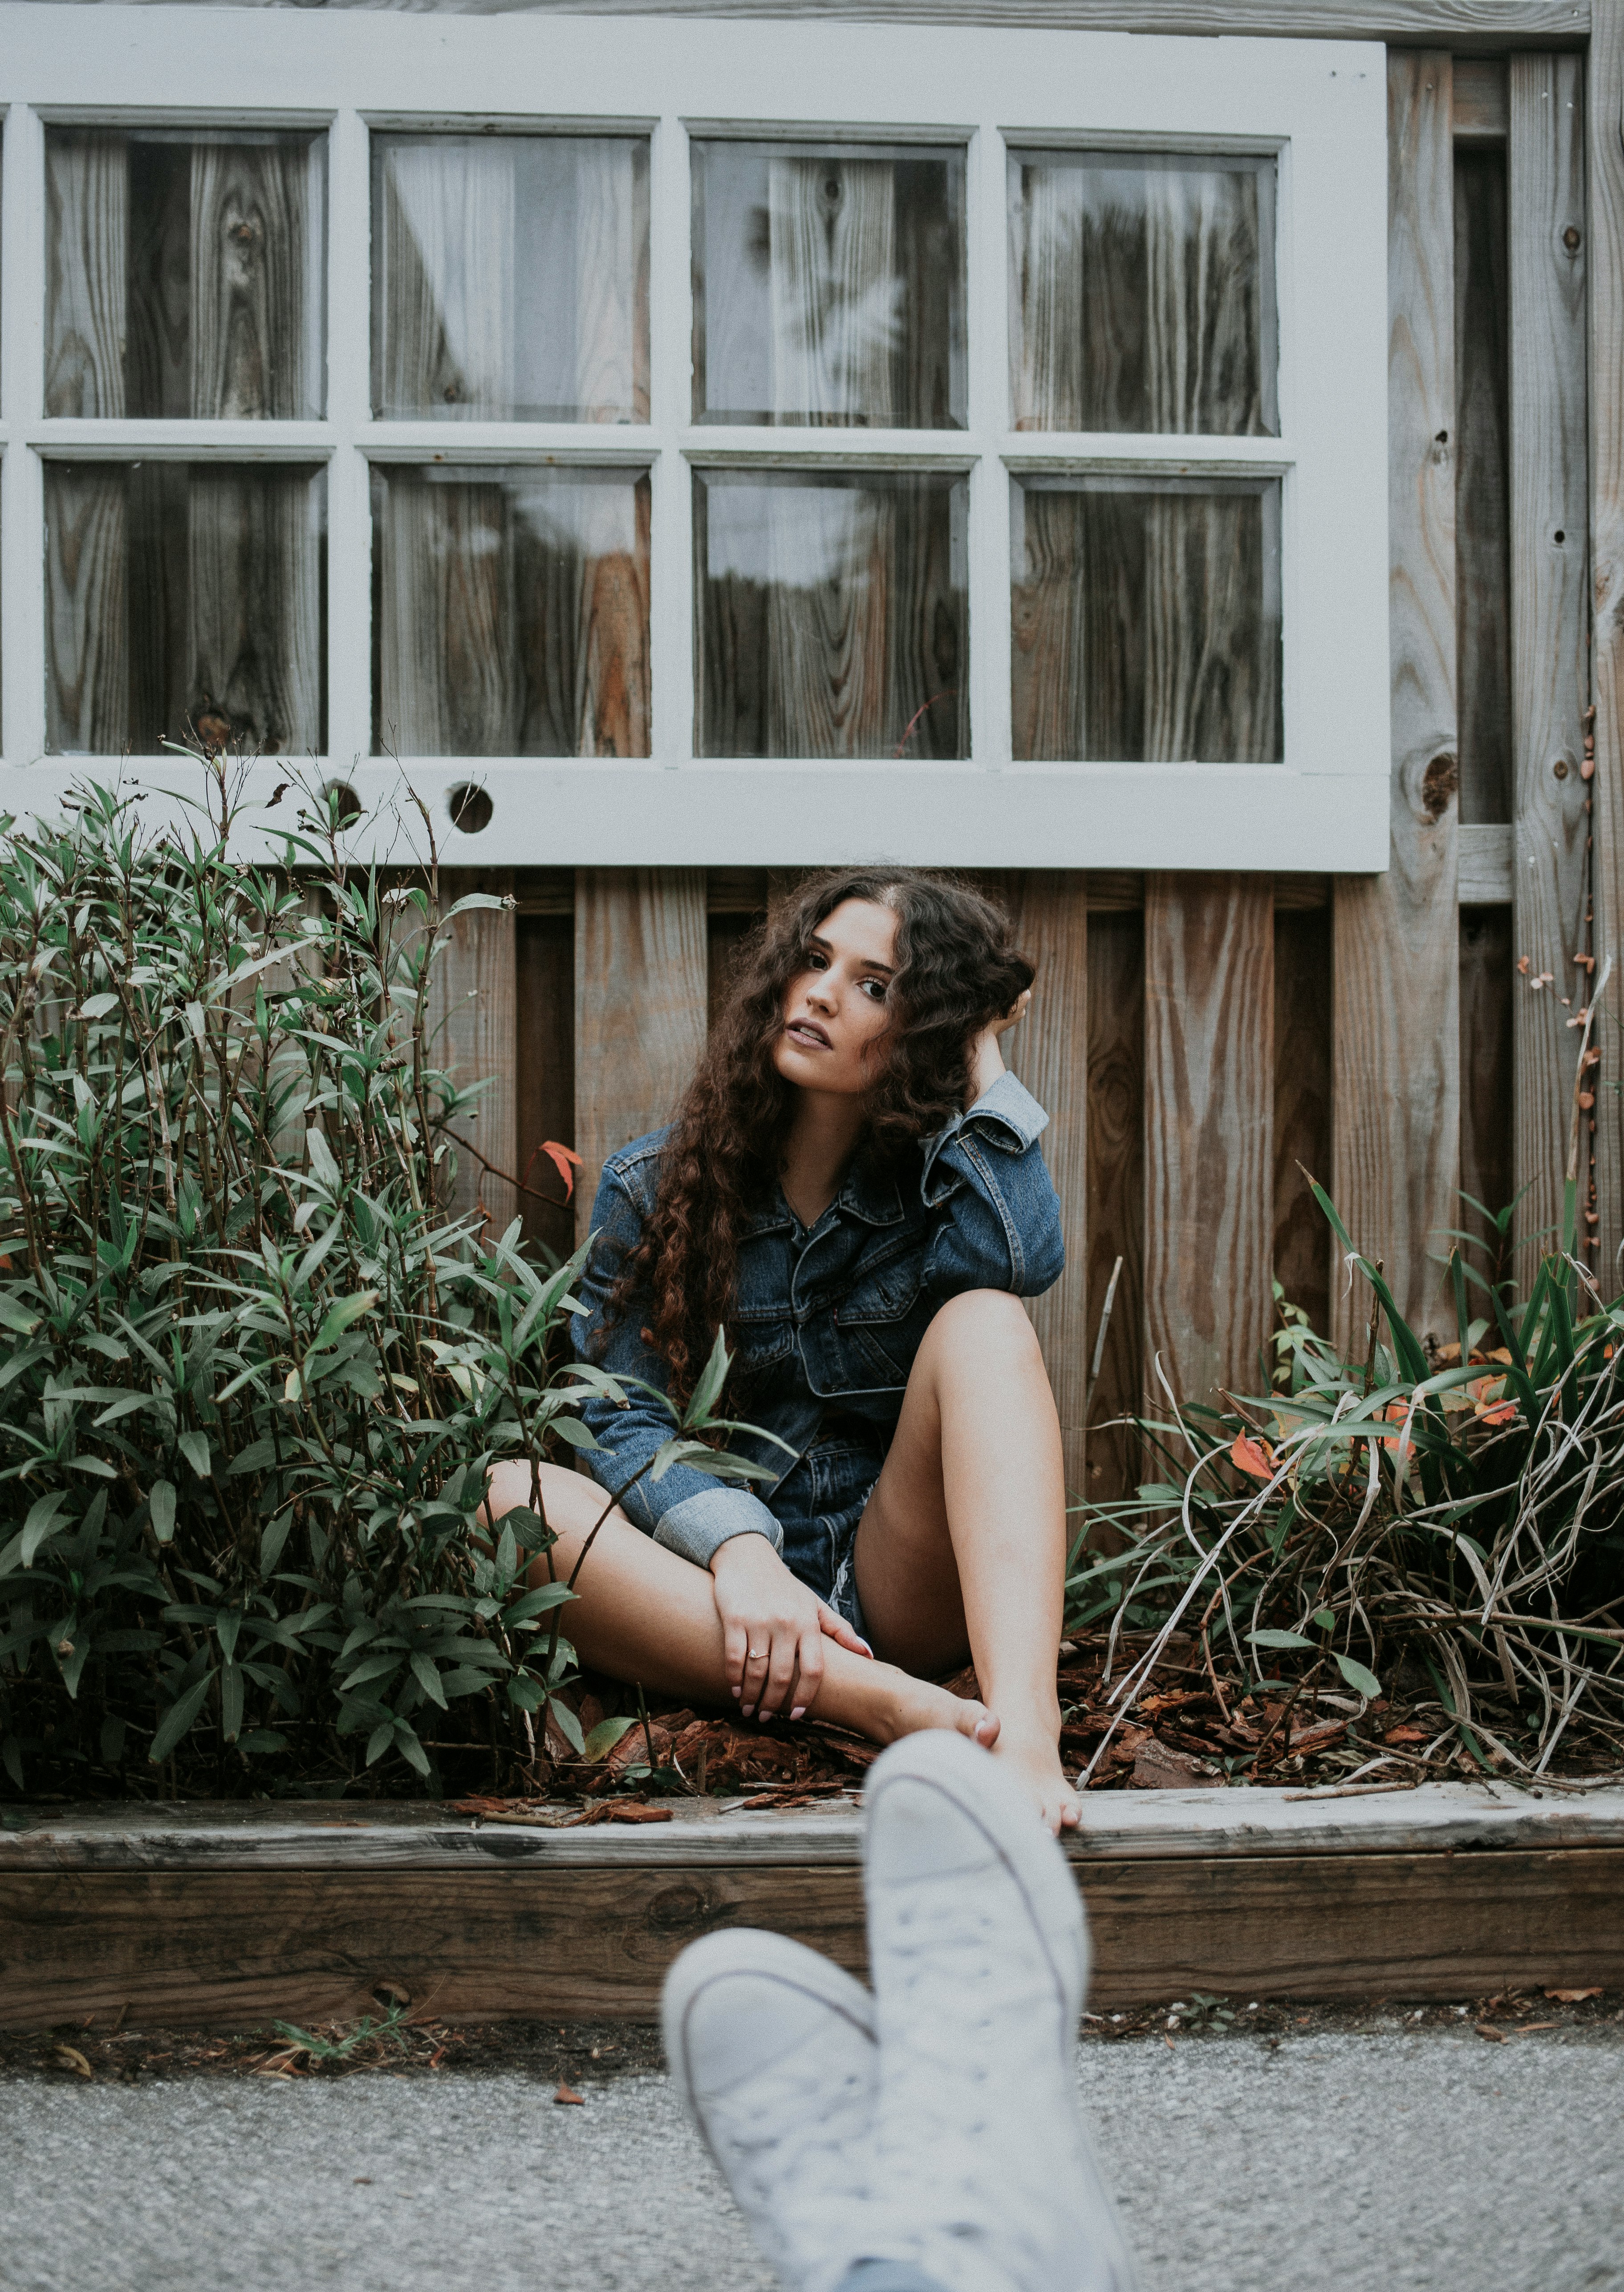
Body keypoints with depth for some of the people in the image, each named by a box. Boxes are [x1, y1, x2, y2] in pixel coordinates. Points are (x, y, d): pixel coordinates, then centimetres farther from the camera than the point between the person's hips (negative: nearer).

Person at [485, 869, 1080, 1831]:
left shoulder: (942, 1177, 7)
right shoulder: (652, 1189, 7)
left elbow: (1027, 1260, -19)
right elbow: (625, 1425, -3)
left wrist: (983, 1066, -5)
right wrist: (734, 1547, -23)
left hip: (899, 1591, 0)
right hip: (710, 1596, 1)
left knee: (980, 1319, -24)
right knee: (511, 1497, -27)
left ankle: (1022, 1720, -45)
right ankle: (887, 1705, -41)